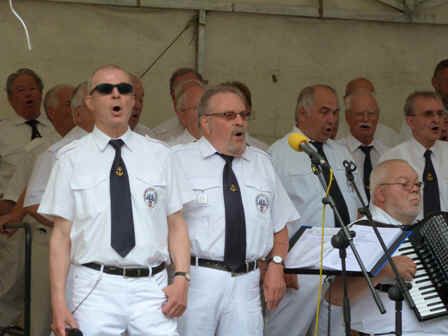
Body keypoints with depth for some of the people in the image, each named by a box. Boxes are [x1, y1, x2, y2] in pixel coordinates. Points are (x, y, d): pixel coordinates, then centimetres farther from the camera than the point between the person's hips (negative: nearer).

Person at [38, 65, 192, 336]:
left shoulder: (160, 155, 9)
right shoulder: (72, 159, 5)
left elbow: (176, 224, 8)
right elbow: (61, 234, 2)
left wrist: (182, 278, -7)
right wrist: (58, 301, -6)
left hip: (151, 288, 1)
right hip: (95, 289, -1)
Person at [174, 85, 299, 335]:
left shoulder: (262, 163, 17)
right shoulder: (180, 161, 1)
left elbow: (280, 223, 19)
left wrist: (276, 265, 4)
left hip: (246, 284, 4)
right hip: (197, 280, -4)